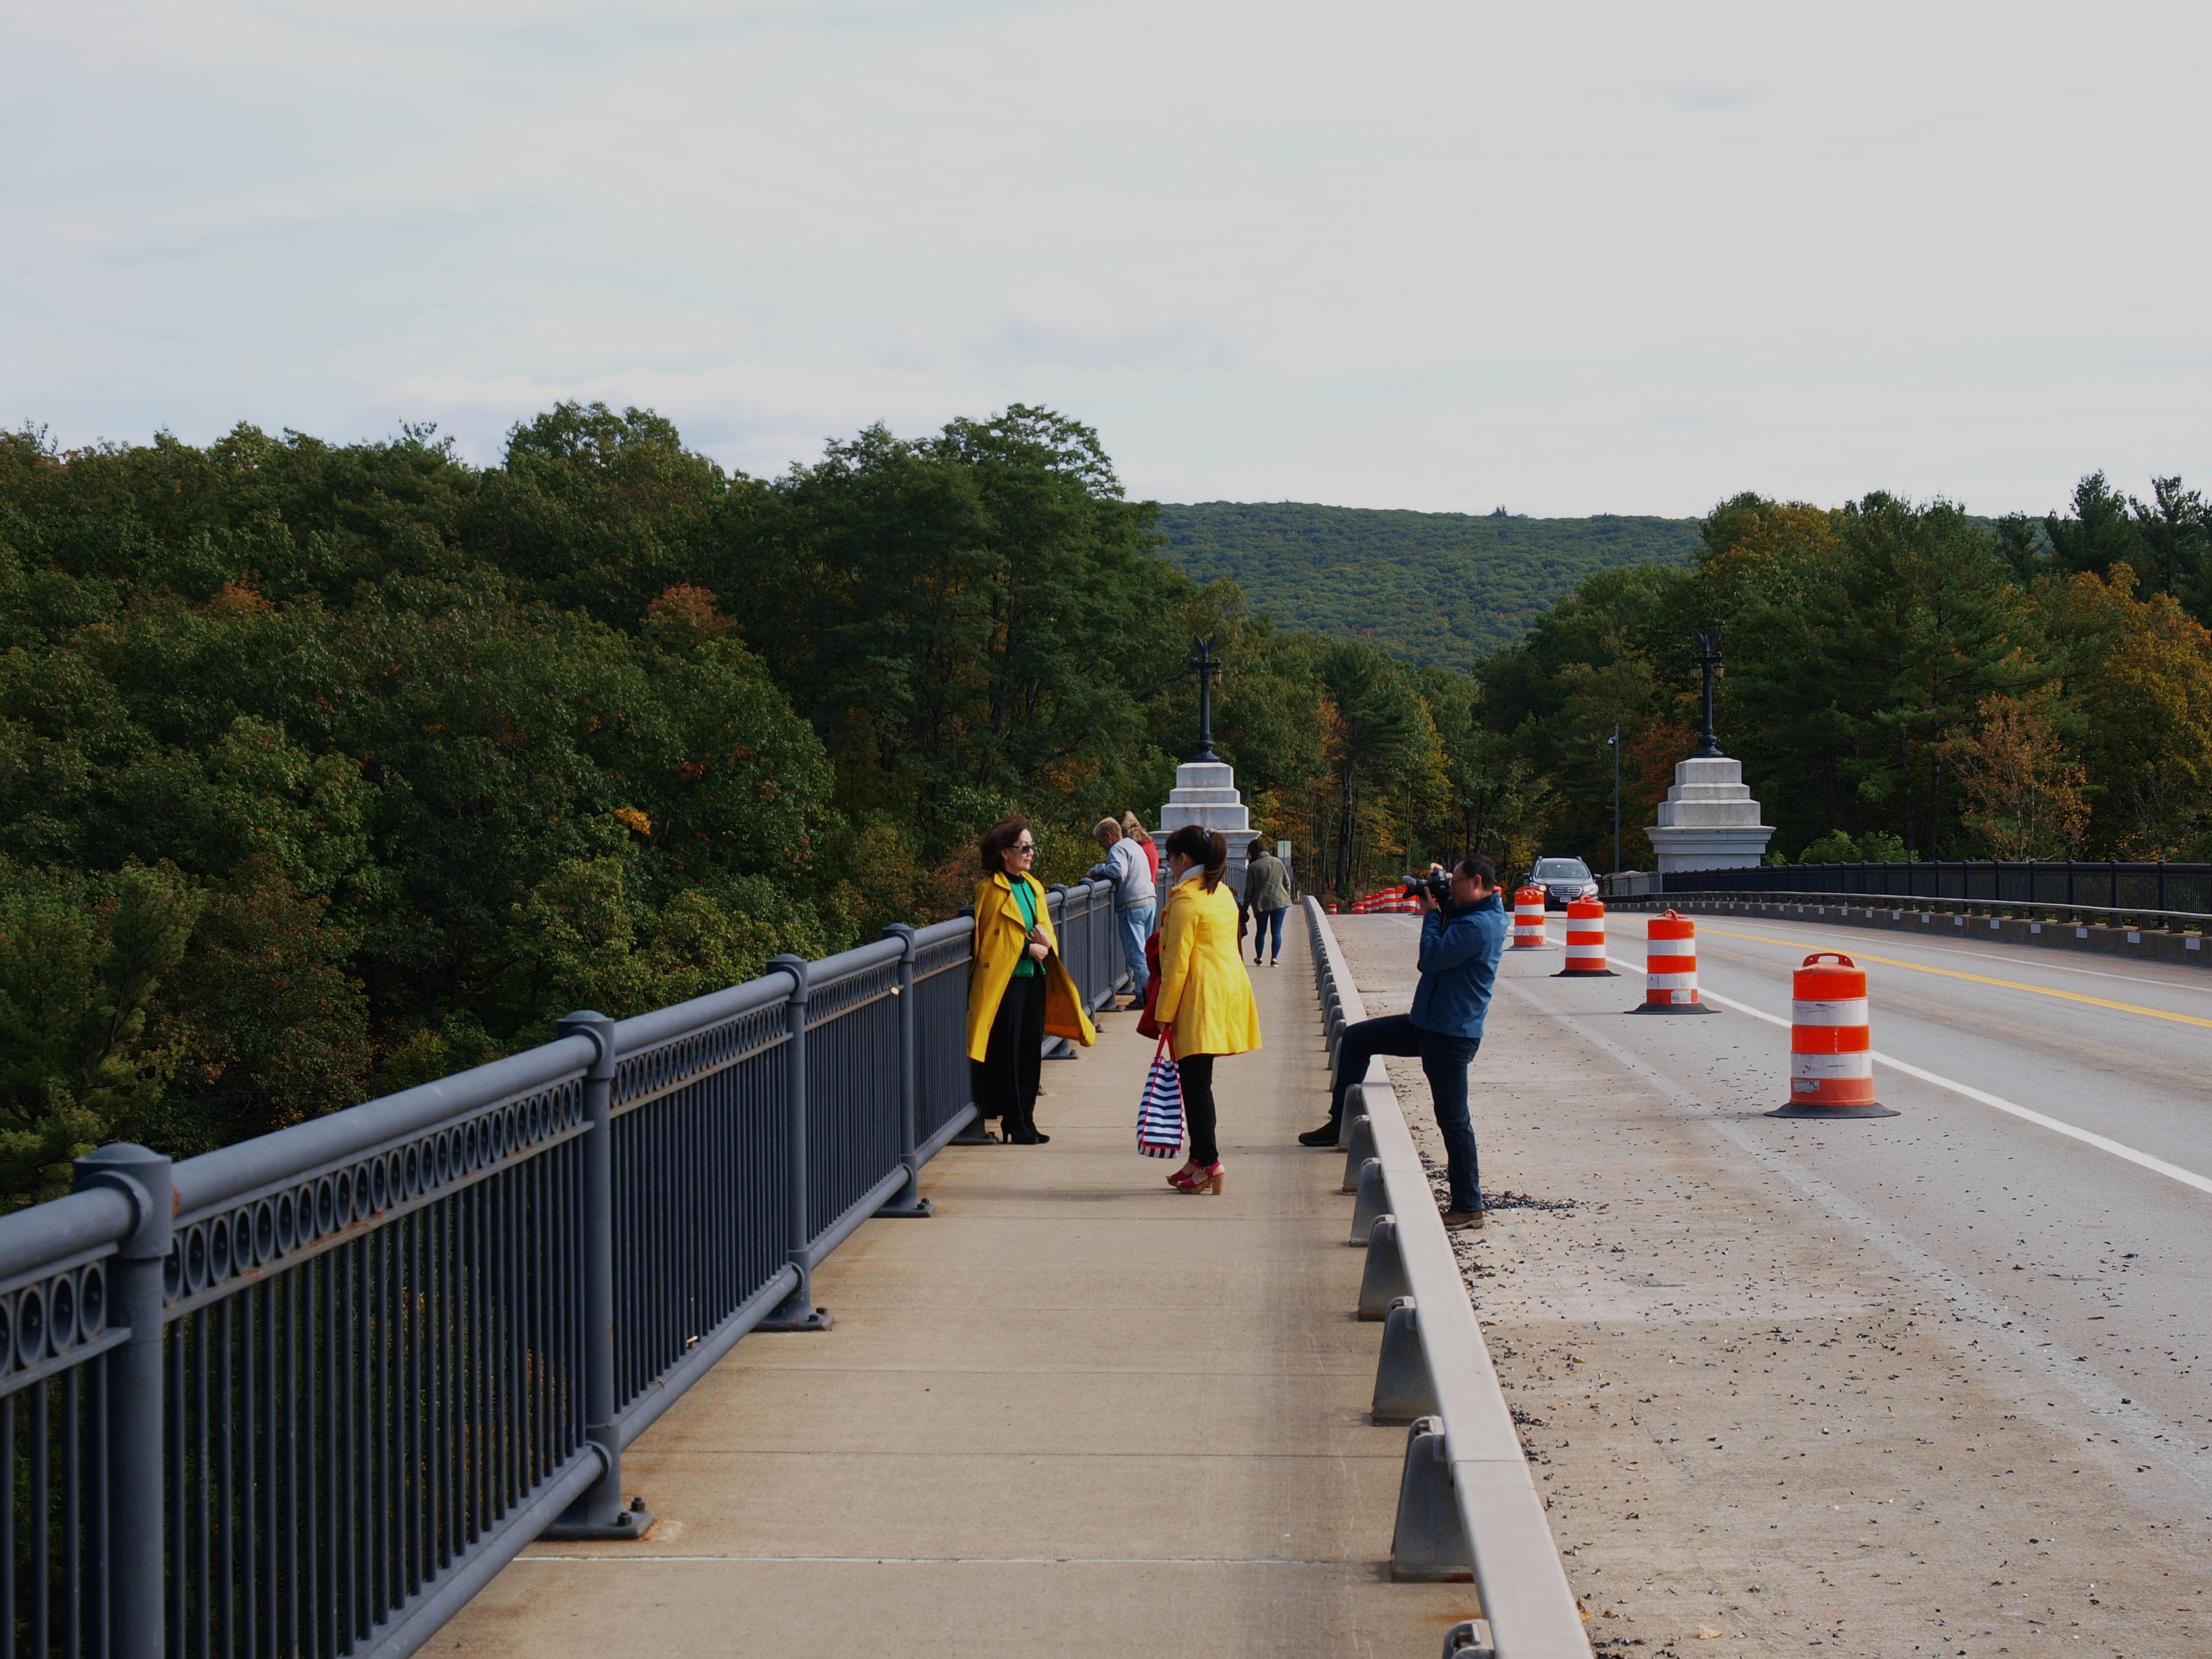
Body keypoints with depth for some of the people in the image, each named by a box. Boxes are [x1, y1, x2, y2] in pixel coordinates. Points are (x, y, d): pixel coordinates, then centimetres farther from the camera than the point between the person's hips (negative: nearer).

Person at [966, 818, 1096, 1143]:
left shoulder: (1032, 886, 15)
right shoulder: (991, 889, -8)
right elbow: (987, 941, -9)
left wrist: (1045, 941, -5)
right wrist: (1028, 949, -15)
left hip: (1034, 978, 7)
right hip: (1005, 981, -7)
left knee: (1031, 1051, 8)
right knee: (1008, 1053, -3)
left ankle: (1026, 1122, 14)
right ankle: (1016, 1126, 1)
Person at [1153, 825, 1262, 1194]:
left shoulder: (1186, 899, -12)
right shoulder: (1223, 893, 15)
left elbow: (1178, 961, -13)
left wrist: (1164, 1012, -9)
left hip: (1199, 997, -9)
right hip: (1229, 987, 9)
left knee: (1195, 1080, -6)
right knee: (1196, 1079, 14)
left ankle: (1209, 1162, -8)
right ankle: (1200, 1157, 18)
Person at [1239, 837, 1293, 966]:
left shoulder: (1253, 866, -5)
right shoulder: (1278, 862, 4)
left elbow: (1249, 889, -3)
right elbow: (1287, 882, 9)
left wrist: (1246, 907, 5)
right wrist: (1287, 898, 21)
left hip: (1261, 903, -1)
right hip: (1280, 902, 1)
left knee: (1261, 931, 13)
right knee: (1277, 931, 4)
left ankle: (1258, 958, 19)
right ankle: (1274, 958, -3)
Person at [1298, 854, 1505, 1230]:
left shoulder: (1480, 925, -22)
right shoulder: (1474, 914, 10)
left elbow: (1433, 957, -26)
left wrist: (1432, 912, -12)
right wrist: (1439, 899, 6)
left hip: (1451, 1035, -11)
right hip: (1428, 1024, 11)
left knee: (1453, 1120, -5)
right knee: (1355, 1039, 14)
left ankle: (1469, 1207, 2)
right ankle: (1339, 1123, 20)